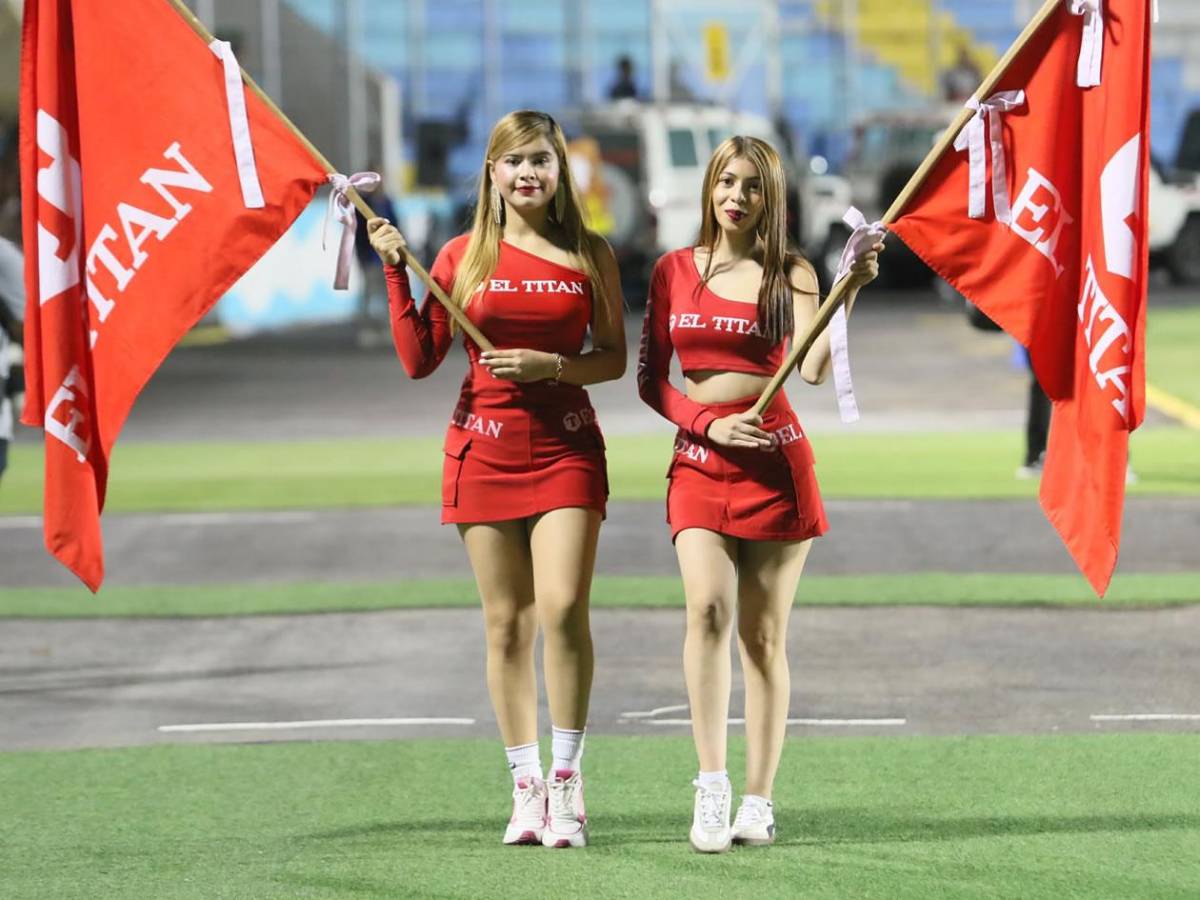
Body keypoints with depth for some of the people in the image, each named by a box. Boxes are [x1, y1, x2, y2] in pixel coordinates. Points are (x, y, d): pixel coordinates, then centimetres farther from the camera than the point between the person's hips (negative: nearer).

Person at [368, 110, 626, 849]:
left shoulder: (590, 256, 4)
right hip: (486, 447, 1)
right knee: (507, 621, 3)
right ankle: (526, 787, 9)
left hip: (567, 447, -1)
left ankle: (566, 786, -6)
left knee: (563, 608, -15)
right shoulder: (464, 257, 5)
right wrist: (396, 270, -3)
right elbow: (419, 360, 3)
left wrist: (552, 364, -11)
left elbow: (614, 358, 6)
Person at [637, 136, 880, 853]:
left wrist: (850, 292, -24)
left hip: (775, 462, -1)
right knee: (709, 606, -21)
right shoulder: (675, 270, 8)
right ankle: (711, 786, -23)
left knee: (763, 634, 2)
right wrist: (708, 422, -8)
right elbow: (650, 379, 8)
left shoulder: (790, 274, 2)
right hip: (700, 463, 1)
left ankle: (759, 801, 8)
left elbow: (814, 369, -13)